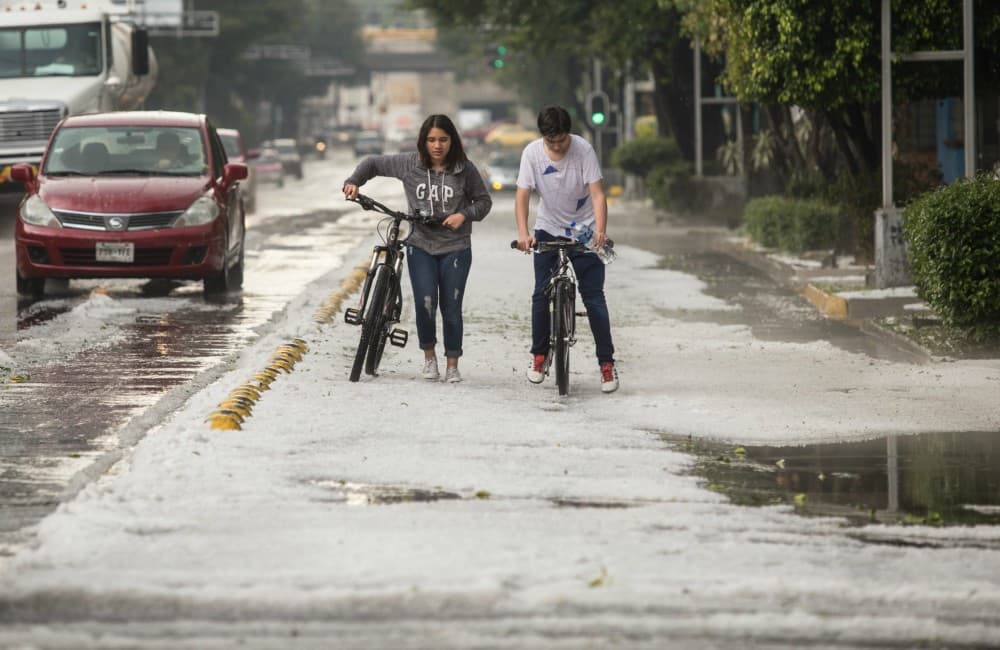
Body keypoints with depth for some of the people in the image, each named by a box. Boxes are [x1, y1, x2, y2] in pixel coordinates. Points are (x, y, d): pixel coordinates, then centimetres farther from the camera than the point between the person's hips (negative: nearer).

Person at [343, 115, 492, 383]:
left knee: (451, 308, -1)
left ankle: (452, 364, 15)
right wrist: (354, 182, -3)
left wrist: (464, 215, -11)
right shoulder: (409, 164, -1)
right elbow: (374, 164, 11)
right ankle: (429, 355, 11)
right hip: (420, 246, 1)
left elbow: (484, 200, 6)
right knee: (425, 303, -12)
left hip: (455, 248, -1)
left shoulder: (465, 169, -3)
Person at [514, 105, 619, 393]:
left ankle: (606, 362, -3)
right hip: (548, 229, 2)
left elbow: (597, 193, -22)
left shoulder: (583, 150, -18)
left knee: (593, 295, -7)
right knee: (541, 293, -1)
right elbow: (522, 195, -17)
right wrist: (523, 233, -31)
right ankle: (539, 354, 18)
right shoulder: (532, 153, -14)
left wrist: (600, 230, -37)